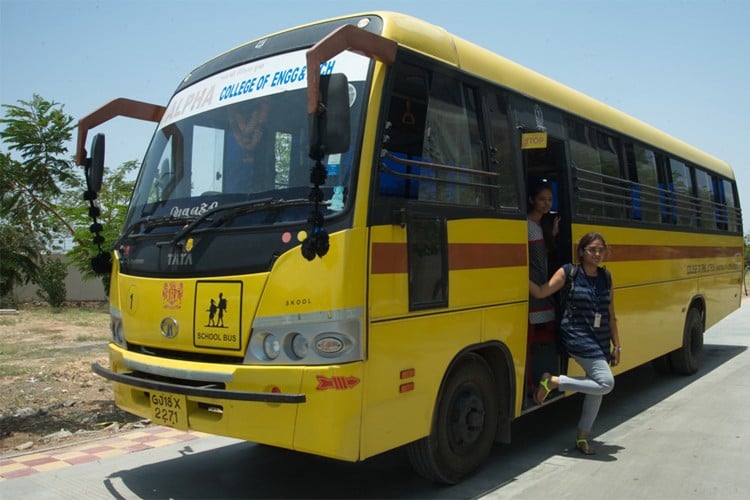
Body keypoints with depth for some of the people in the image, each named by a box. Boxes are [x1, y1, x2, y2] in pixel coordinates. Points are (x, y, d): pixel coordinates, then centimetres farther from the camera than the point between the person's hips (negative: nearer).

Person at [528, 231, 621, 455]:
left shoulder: (606, 277, 9)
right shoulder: (569, 273, -6)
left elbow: (611, 316, 12)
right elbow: (540, 292, -14)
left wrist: (616, 346, 11)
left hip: (600, 341, 7)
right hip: (577, 338, -6)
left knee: (596, 388, 9)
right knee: (606, 383, -18)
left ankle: (582, 437, 23)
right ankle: (553, 381, -5)